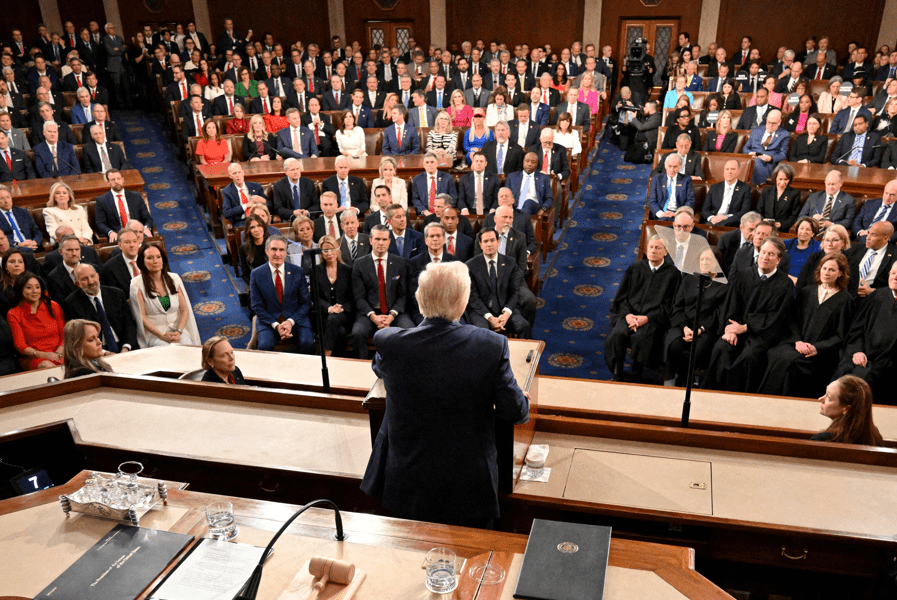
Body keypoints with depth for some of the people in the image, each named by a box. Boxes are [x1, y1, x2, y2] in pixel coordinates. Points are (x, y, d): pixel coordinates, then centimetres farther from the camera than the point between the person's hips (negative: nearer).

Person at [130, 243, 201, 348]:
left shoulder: (174, 278, 11)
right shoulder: (137, 284, -1)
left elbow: (184, 310, 8)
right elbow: (141, 317, -5)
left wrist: (178, 331, -10)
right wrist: (162, 336, -17)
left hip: (178, 329, 3)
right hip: (153, 333, -3)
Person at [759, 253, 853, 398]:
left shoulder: (845, 300, 6)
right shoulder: (805, 292, 18)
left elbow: (840, 336, 2)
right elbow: (793, 321, 13)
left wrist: (817, 348, -13)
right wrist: (797, 341, -6)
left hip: (821, 352, -3)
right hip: (796, 344, 4)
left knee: (791, 361, -32)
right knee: (776, 356, -29)